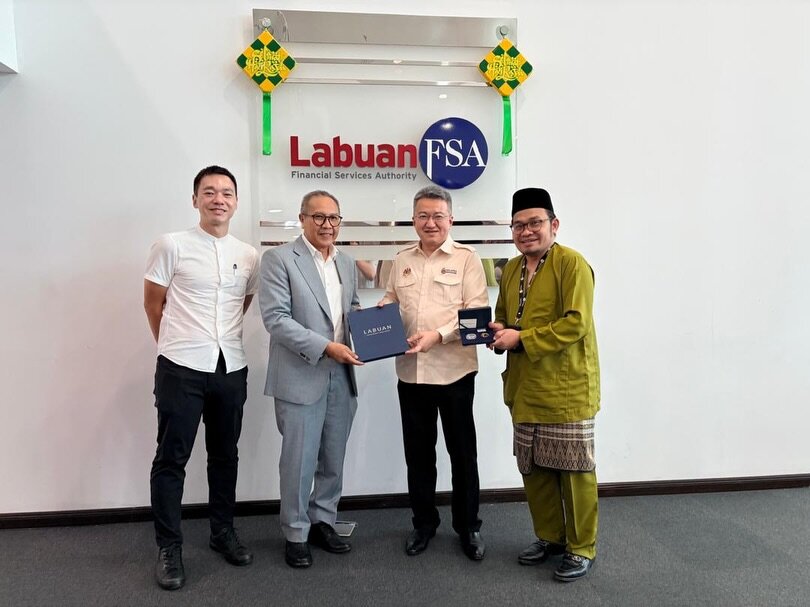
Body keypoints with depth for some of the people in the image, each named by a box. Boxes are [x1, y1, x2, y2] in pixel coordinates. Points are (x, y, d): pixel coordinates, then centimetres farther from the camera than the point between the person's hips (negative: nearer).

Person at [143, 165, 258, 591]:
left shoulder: (249, 256, 6)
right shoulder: (171, 245, -4)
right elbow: (153, 304, 3)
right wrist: (176, 345, 10)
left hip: (231, 369, 4)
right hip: (181, 369, -4)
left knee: (225, 455, 15)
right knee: (171, 459, 4)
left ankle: (222, 531, 31)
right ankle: (169, 547, 19)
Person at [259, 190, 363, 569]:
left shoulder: (347, 264, 13)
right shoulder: (279, 259, -7)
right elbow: (276, 319, -15)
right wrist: (326, 347, -20)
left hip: (341, 377, 6)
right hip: (301, 377, -6)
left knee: (333, 459, 15)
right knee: (299, 461, 4)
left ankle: (323, 522, 32)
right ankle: (295, 534, 22)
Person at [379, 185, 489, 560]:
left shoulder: (467, 258, -2)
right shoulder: (401, 261, 12)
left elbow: (476, 311, -9)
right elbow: (390, 299, 20)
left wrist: (438, 335, -20)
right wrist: (379, 312, -3)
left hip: (454, 370, -4)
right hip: (410, 371, 4)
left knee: (462, 451, 8)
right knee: (418, 451, 14)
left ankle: (468, 527, 25)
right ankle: (424, 522, 31)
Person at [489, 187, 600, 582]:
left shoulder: (572, 263, -12)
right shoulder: (511, 269, 11)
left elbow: (575, 323, -21)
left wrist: (521, 338, -21)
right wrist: (498, 331, -2)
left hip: (567, 390, -7)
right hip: (525, 389, 7)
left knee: (574, 470, 5)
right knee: (533, 468, 16)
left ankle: (582, 548, 23)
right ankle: (550, 537, 34)